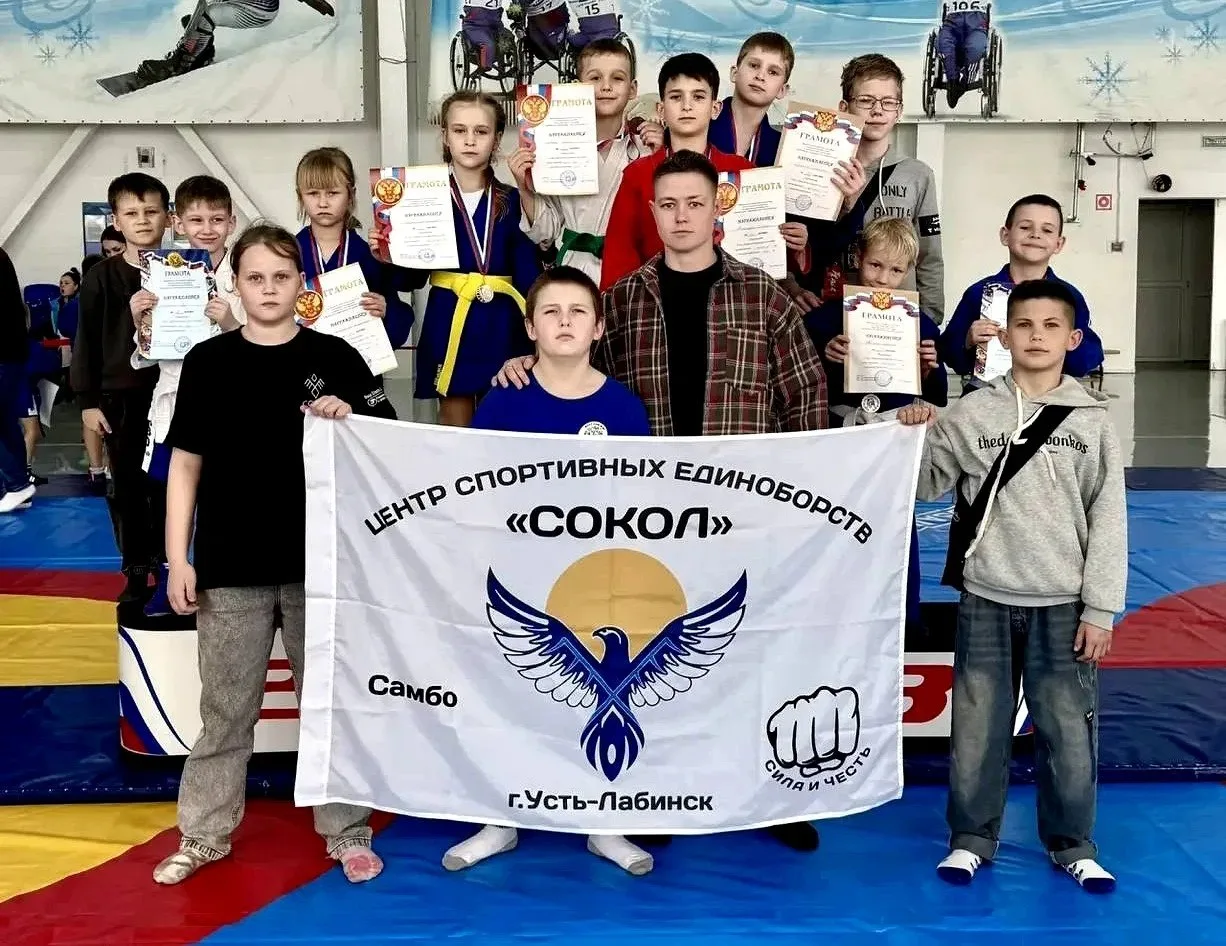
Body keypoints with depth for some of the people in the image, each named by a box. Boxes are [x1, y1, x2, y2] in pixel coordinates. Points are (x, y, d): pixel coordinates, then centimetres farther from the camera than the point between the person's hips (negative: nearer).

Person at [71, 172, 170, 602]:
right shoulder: (101, 277, 1)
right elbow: (86, 341, 2)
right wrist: (88, 400, -2)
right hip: (120, 396, 1)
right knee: (126, 488, 6)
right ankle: (136, 575, 18)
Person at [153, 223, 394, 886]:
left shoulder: (335, 358, 1)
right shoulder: (208, 361, 2)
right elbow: (186, 463, 4)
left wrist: (347, 421, -16)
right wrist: (177, 559, -1)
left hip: (319, 563, 0)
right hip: (230, 566, 1)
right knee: (225, 706, 10)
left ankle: (347, 831, 22)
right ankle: (204, 833, 25)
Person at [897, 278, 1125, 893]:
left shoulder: (1091, 420, 1)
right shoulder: (972, 413, 0)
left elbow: (1107, 521, 1)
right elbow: (929, 484, 7)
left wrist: (1100, 609, -2)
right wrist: (913, 436, -12)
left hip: (1063, 605, 0)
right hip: (986, 600, 0)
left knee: (1069, 730, 5)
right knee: (977, 726, 7)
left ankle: (1071, 844, 23)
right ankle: (972, 837, 23)